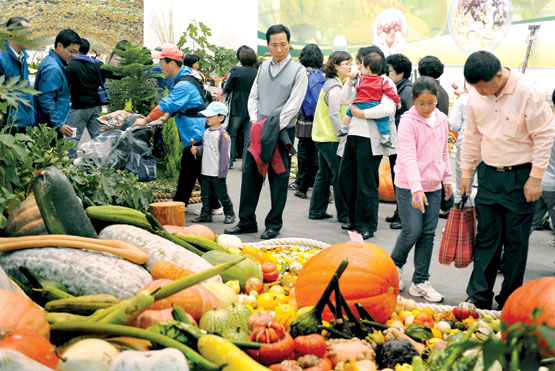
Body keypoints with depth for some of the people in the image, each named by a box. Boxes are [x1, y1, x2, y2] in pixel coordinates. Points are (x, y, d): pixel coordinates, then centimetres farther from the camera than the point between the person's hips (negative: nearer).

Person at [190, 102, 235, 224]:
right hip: (205, 172, 7)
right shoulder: (206, 132, 9)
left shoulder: (222, 134, -14)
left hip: (217, 173, -7)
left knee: (221, 194, 4)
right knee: (205, 194, 11)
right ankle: (206, 214, 19)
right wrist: (197, 149, -2)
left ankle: (229, 213, 19)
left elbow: (224, 154, -15)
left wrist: (222, 172, -16)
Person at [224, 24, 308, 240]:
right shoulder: (264, 67, 12)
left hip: (283, 131, -5)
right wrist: (254, 120, -1)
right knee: (250, 173, 5)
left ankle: (274, 224, 11)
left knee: (279, 177, 1)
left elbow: (294, 104, -11)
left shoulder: (298, 70, -5)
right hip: (258, 131, 5)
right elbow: (253, 96, 16)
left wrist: (274, 127, -16)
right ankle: (246, 222, 14)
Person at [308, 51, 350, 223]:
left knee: (324, 174, 14)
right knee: (340, 175, -5)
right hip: (331, 138, -10)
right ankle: (344, 214, -1)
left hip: (322, 136, 10)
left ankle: (316, 210, 19)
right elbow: (334, 115, -20)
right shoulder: (335, 87, -16)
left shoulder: (331, 84, 16)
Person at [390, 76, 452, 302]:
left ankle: (420, 282, 12)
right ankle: (395, 265, 20)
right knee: (412, 231, -8)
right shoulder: (408, 121, -13)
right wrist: (416, 189, -30)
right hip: (408, 186, -5)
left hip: (433, 186, 5)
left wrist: (447, 179, 20)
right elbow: (408, 156, -21)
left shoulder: (441, 120, 6)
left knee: (428, 234, 4)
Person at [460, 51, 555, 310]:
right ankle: (478, 299, 12)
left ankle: (509, 304, 15)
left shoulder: (528, 94, -16)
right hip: (489, 174, 4)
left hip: (520, 176, -4)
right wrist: (466, 172, 13)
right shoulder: (476, 96, -1)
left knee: (516, 242, 3)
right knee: (486, 239, 6)